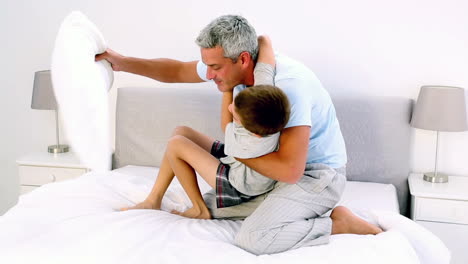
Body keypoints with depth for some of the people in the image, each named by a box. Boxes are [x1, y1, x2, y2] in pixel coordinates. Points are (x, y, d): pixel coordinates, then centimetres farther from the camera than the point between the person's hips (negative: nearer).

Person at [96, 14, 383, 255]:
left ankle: (339, 221, -8)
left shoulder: (288, 85, -33)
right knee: (211, 206, 7)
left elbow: (290, 169, -36)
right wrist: (123, 62, 0)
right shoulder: (234, 68, -8)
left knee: (253, 239, -25)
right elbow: (177, 71, 8)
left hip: (317, 173, -8)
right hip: (287, 165, 8)